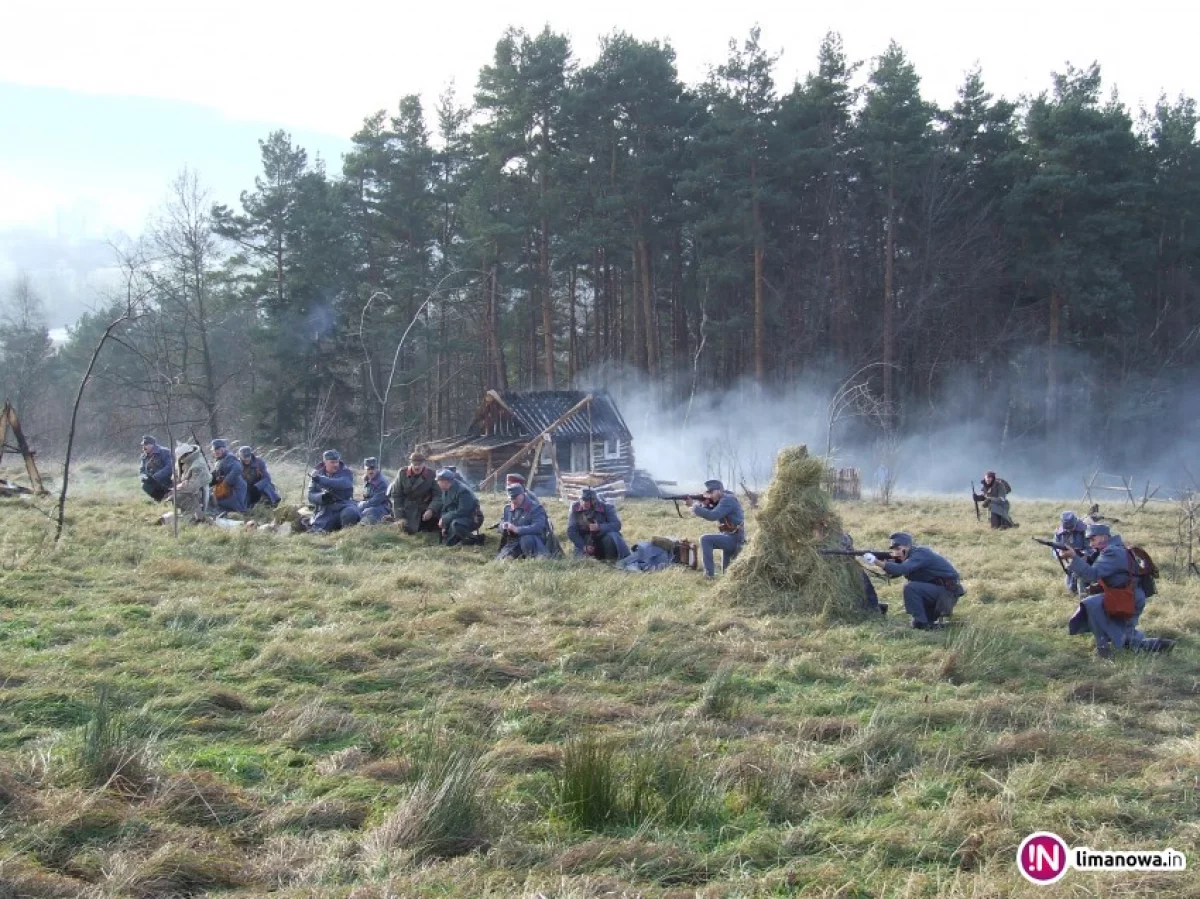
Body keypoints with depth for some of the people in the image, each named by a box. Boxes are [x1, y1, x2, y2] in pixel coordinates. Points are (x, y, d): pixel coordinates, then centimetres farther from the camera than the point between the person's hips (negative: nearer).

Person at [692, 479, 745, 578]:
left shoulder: (727, 500, -17)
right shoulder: (722, 501, 14)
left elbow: (712, 516, -27)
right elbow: (709, 514, 11)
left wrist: (696, 509, -17)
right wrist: (705, 505, -8)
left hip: (734, 539, -10)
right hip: (731, 538, 10)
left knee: (705, 539, -20)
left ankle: (709, 572, -19)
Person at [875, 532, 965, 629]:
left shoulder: (920, 554, -19)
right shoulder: (912, 556, 9)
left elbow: (901, 569, -35)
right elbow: (893, 573, 3)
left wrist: (876, 562, -39)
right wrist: (884, 561, -18)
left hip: (948, 591, -10)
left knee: (910, 588, -22)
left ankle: (921, 624, -17)